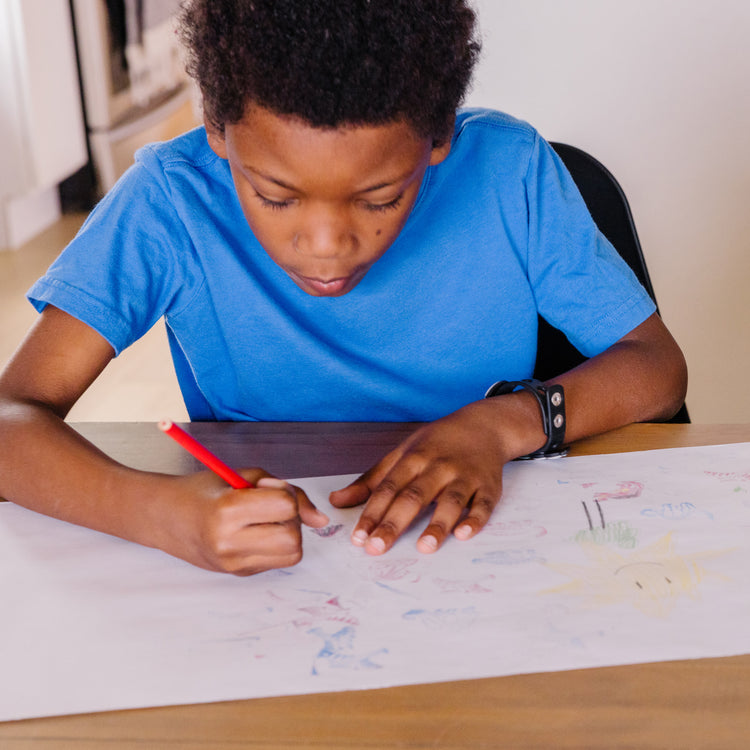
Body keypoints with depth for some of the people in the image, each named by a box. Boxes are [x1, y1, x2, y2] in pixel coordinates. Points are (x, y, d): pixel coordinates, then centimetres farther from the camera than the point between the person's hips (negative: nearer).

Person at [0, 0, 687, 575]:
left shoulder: (508, 170, -15)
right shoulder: (174, 200, -17)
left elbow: (658, 366, -6)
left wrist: (504, 422, -23)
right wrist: (163, 512, -38)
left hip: (479, 555, 1)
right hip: (259, 582, 0)